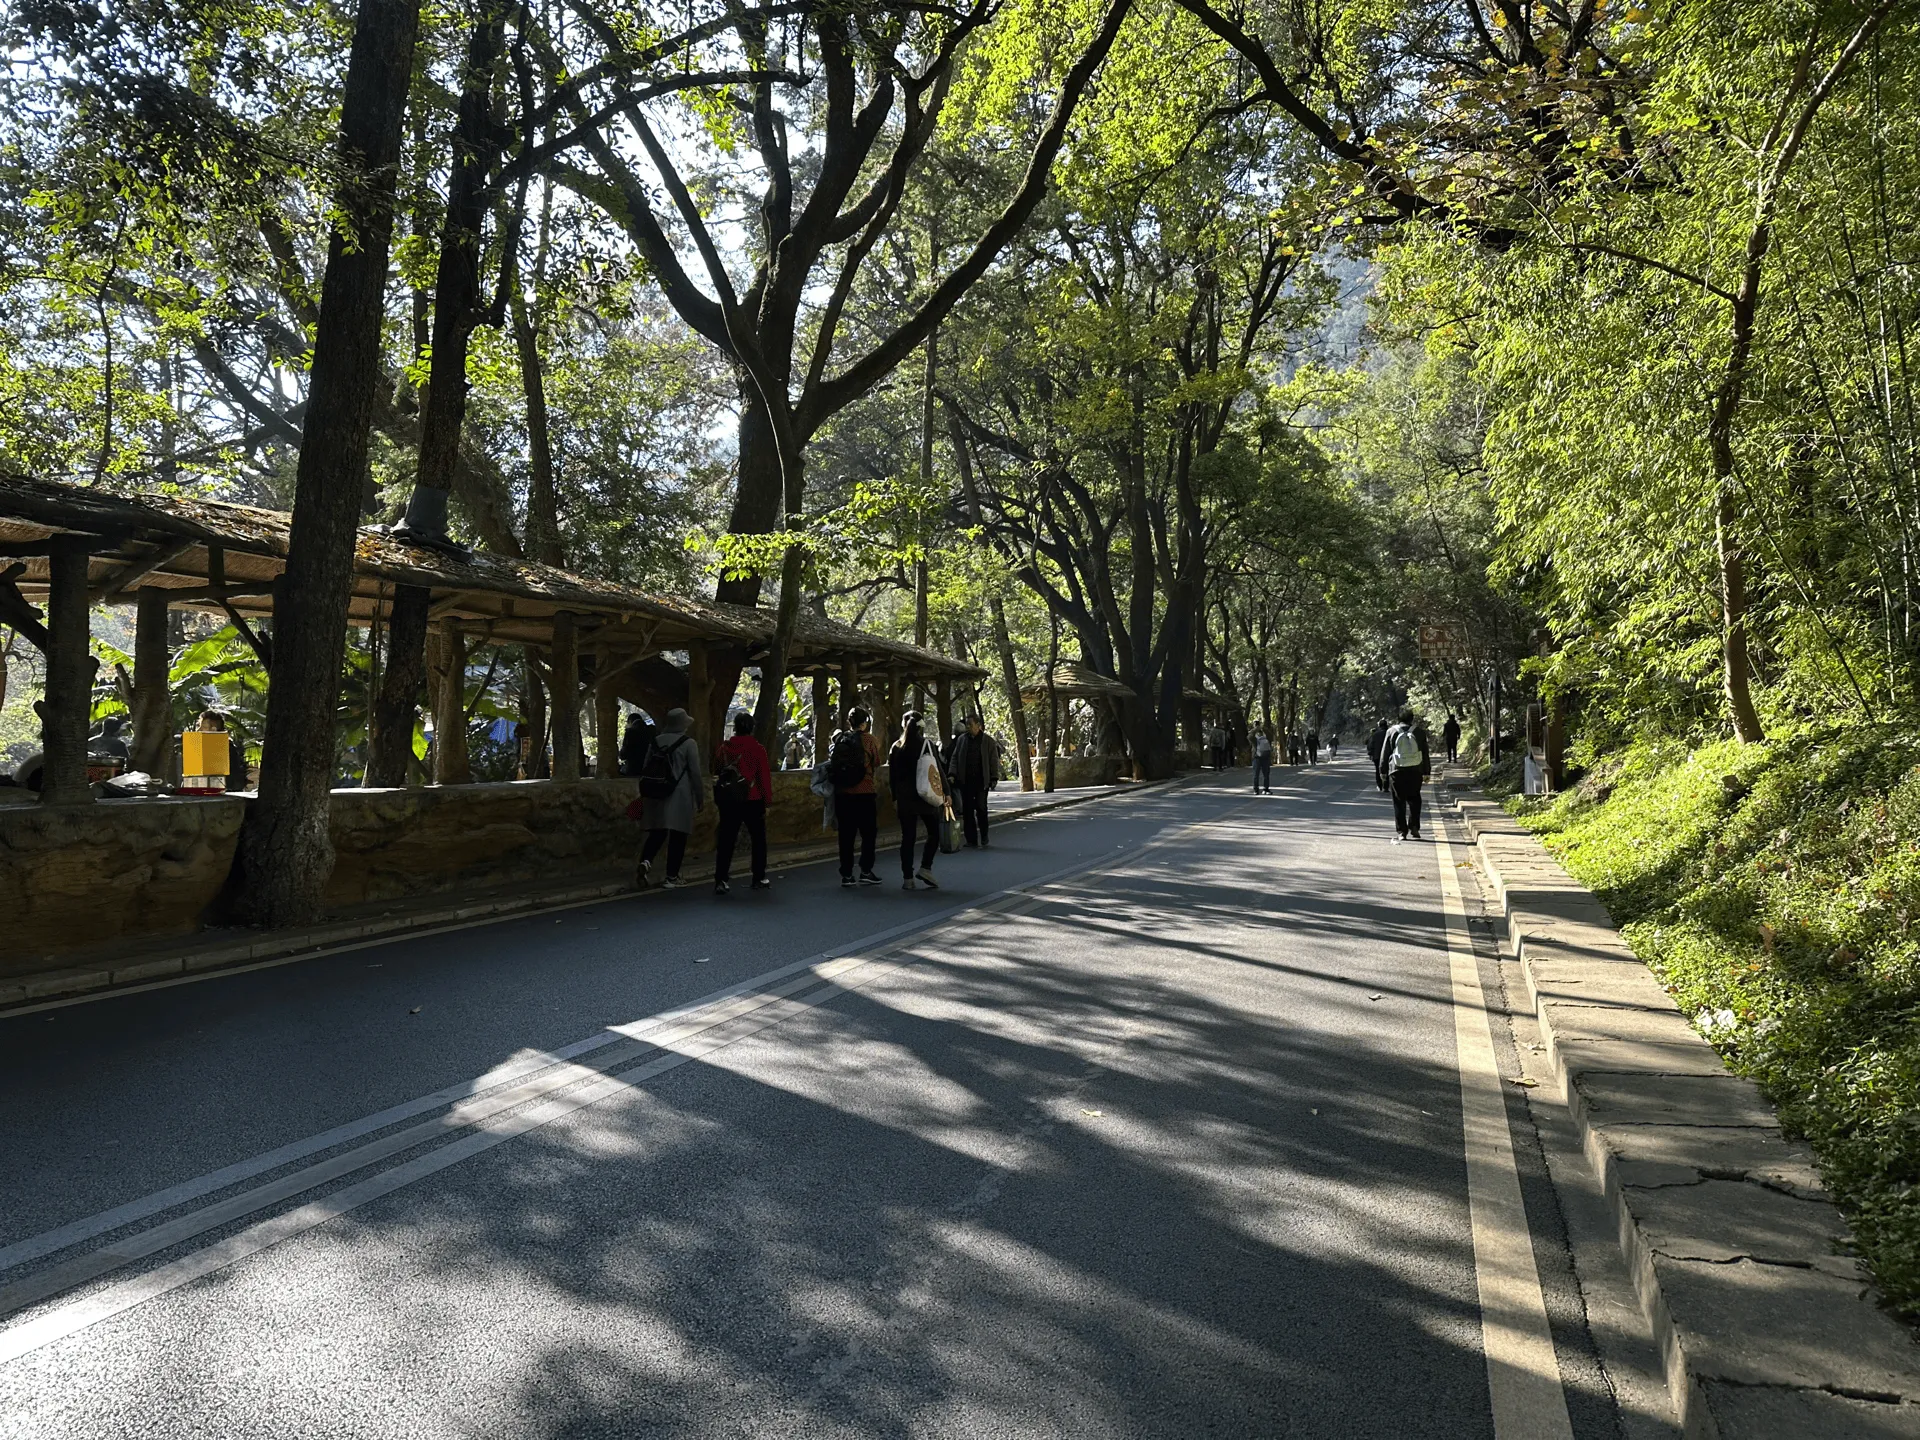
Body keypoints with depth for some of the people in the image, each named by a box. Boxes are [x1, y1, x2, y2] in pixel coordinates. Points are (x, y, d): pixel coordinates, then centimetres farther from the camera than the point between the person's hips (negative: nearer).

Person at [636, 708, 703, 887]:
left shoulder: (656, 741, 7)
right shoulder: (688, 743, -6)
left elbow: (645, 769, 10)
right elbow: (695, 773, -7)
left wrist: (647, 793, 20)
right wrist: (700, 798, 1)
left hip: (657, 795, 4)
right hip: (680, 795, -4)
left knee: (657, 832, 11)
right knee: (677, 835, 3)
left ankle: (646, 861, -14)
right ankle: (672, 877, 6)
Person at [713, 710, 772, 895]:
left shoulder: (724, 748, 3)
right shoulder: (757, 748, -7)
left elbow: (716, 774, 8)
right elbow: (765, 776, -8)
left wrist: (718, 799, 16)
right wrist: (767, 800, 0)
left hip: (728, 802, 3)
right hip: (752, 802, -3)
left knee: (726, 841, 3)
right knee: (758, 840, 11)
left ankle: (721, 881, -3)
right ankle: (759, 879, 15)